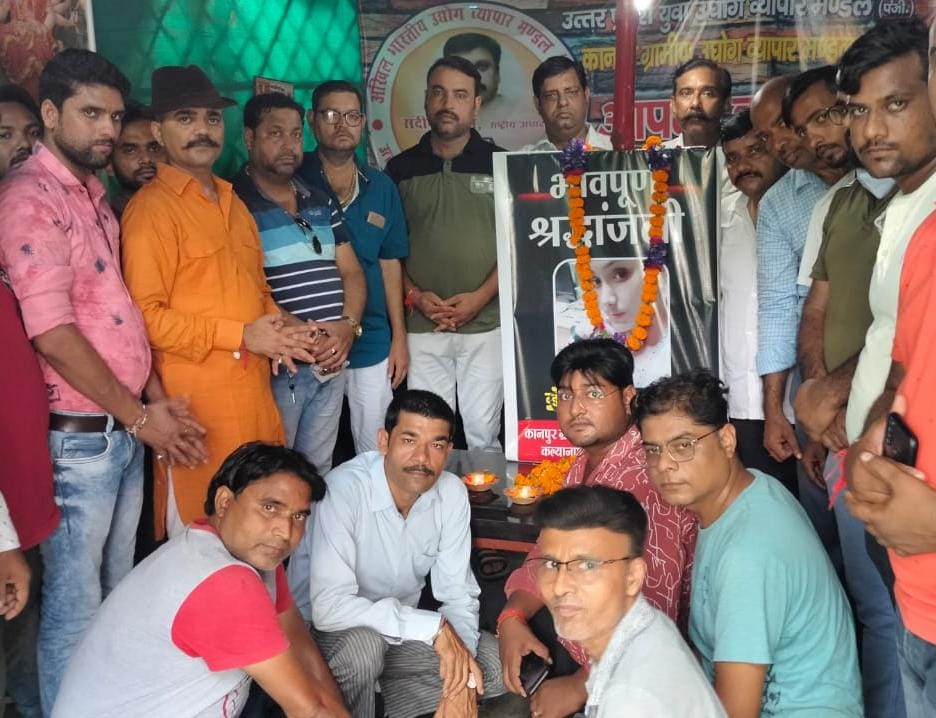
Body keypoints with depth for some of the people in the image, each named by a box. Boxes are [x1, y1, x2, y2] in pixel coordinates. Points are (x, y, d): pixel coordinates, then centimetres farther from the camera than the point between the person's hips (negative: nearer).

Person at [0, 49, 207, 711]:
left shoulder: (93, 196, 15)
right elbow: (53, 334, -19)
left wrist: (155, 397, 9)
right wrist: (138, 415, -13)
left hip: (125, 430, 9)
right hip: (78, 435, -8)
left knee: (119, 592, 19)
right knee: (75, 607, 3)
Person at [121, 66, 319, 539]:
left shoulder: (232, 204, 18)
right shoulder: (151, 208, -8)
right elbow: (145, 315, -16)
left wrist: (278, 326, 5)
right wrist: (241, 336, -16)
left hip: (254, 397, 8)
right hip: (197, 405, -7)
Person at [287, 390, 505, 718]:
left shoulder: (452, 493, -11)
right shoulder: (344, 489, -28)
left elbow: (457, 592, -6)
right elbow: (329, 607, -35)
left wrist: (461, 656, -25)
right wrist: (433, 626, -35)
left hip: (402, 632, 5)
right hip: (325, 631, -5)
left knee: (498, 664, -8)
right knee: (363, 644, -36)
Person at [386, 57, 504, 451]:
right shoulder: (401, 168, 9)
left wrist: (480, 296, -10)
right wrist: (414, 295, -7)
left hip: (486, 325, -1)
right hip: (421, 327, 1)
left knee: (482, 433, 1)